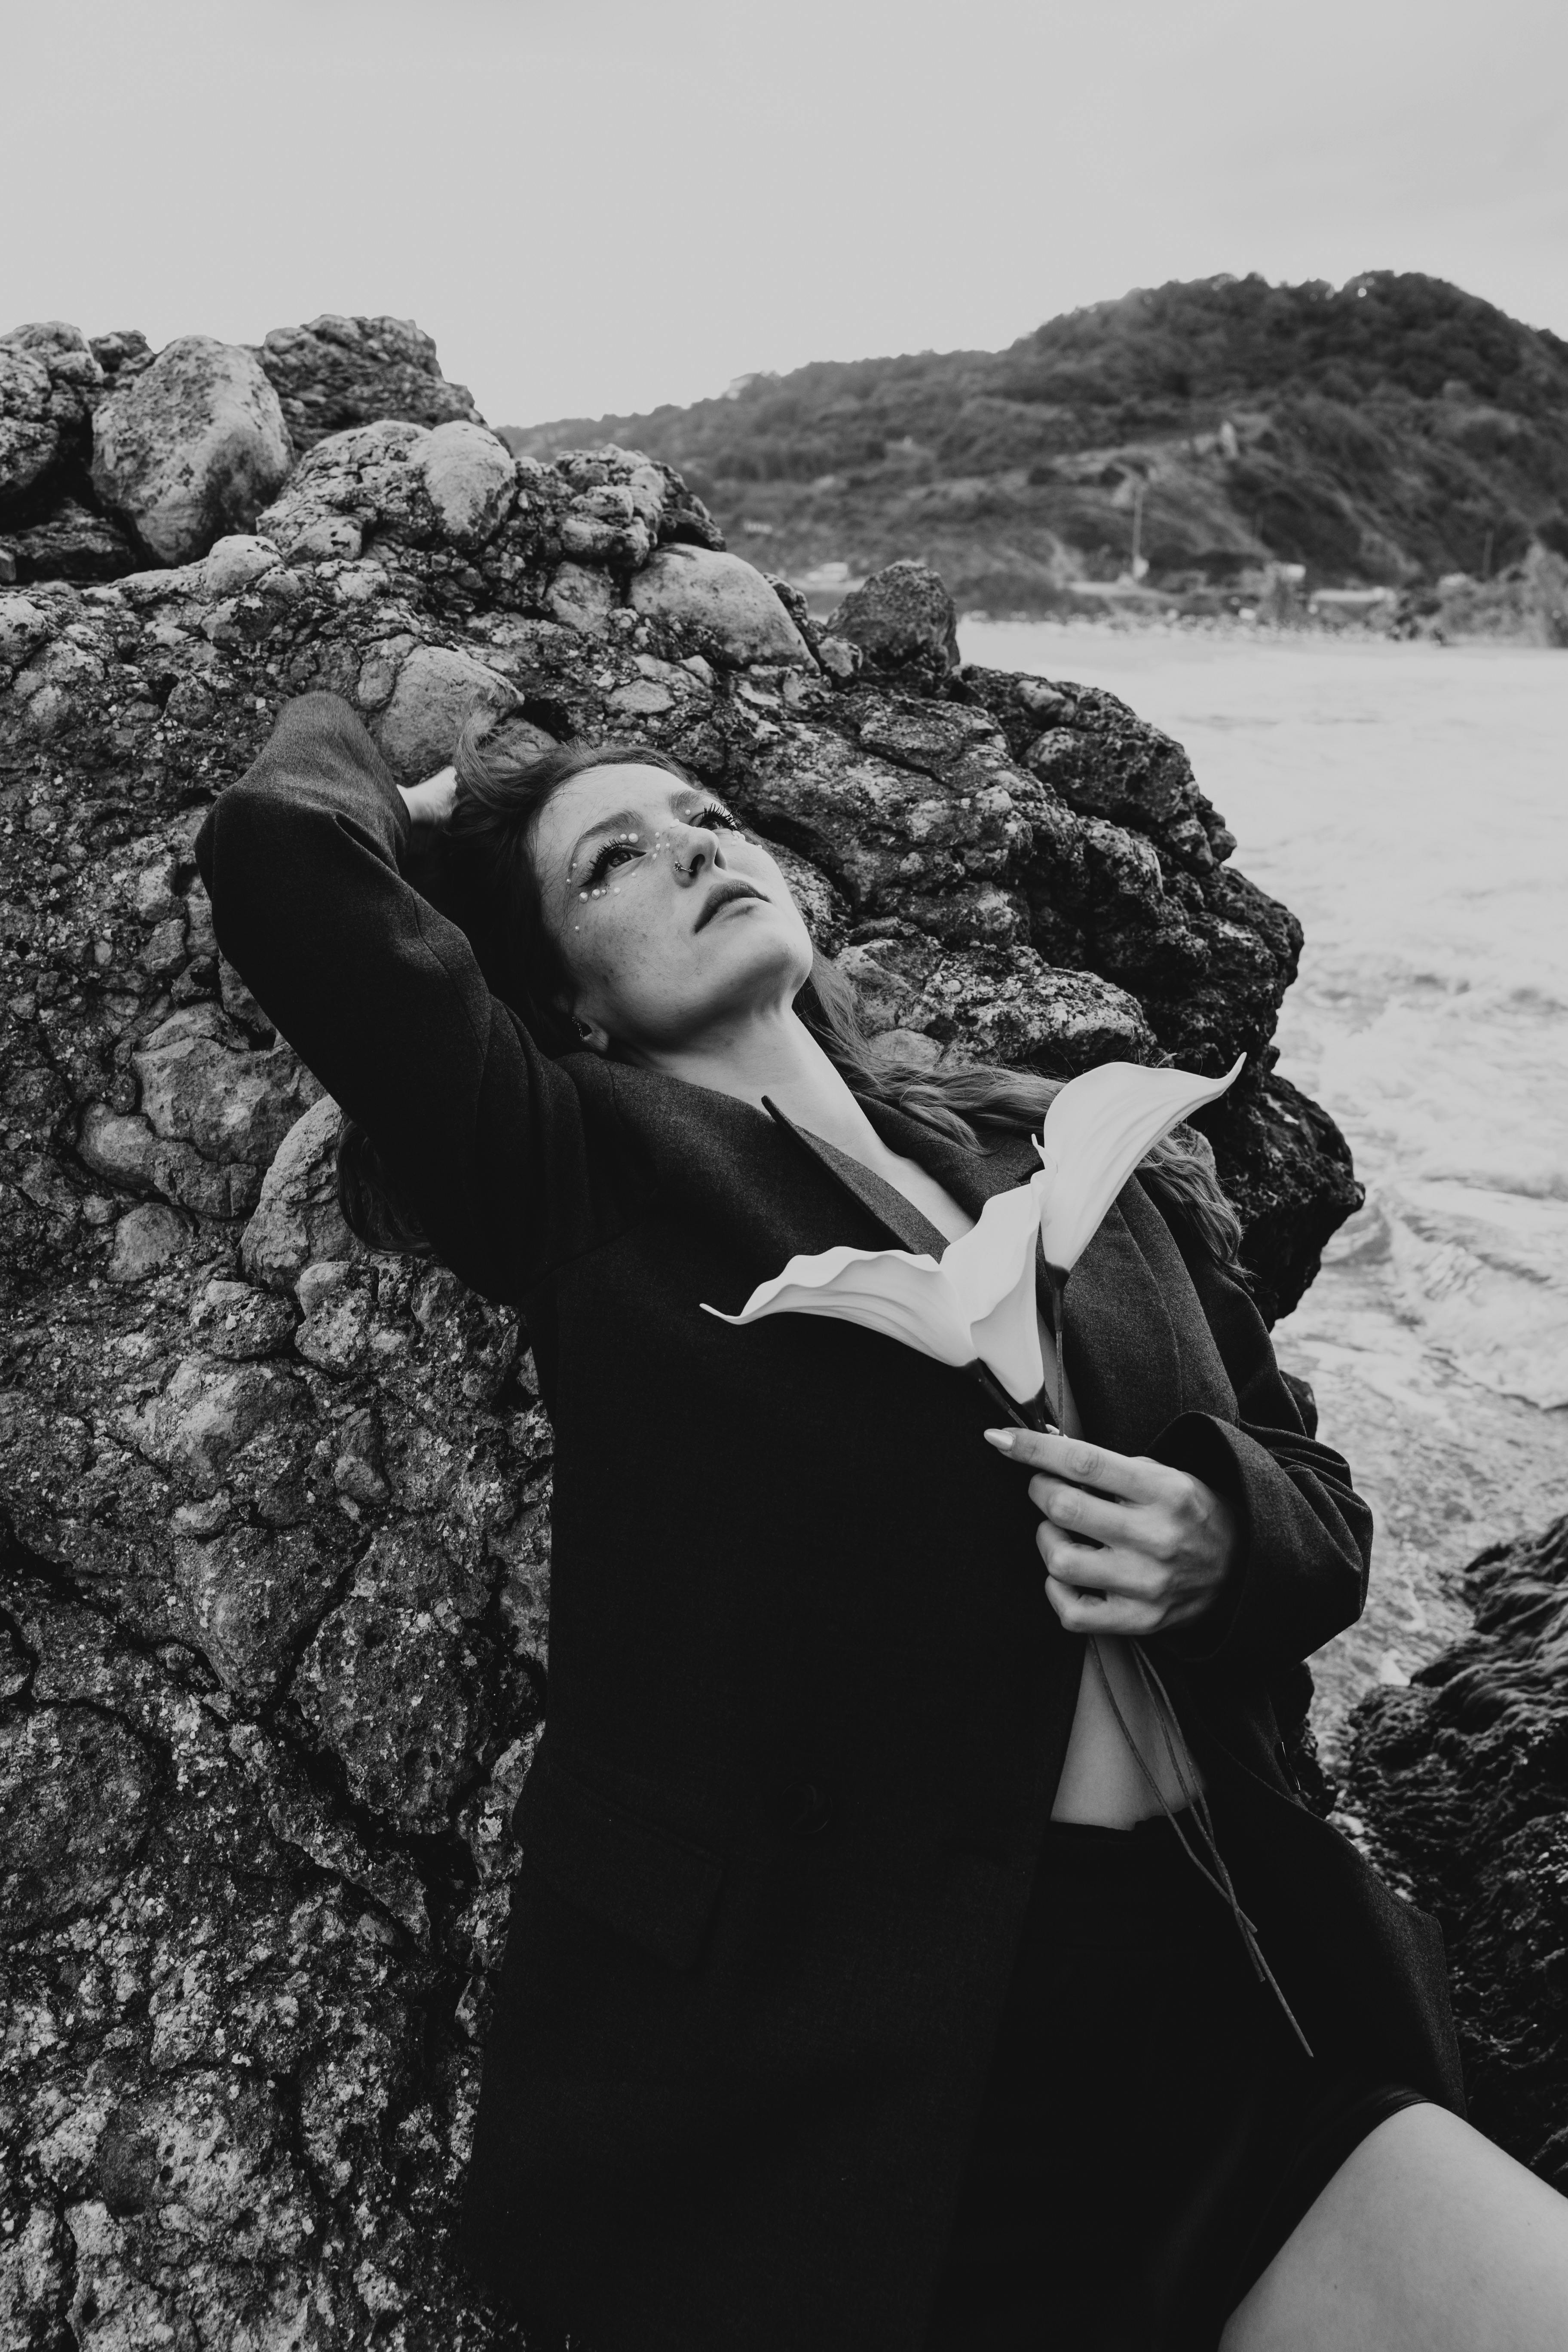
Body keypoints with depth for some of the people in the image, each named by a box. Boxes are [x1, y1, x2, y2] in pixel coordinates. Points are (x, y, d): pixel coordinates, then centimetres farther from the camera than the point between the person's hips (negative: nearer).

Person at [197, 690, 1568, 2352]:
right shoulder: (583, 1172, -1)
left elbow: (1319, 1499, 17)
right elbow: (282, 859, -13)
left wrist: (1222, 1540, -6)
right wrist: (421, 808, 10)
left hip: (1221, 1987, 5)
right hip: (834, 2051, -4)